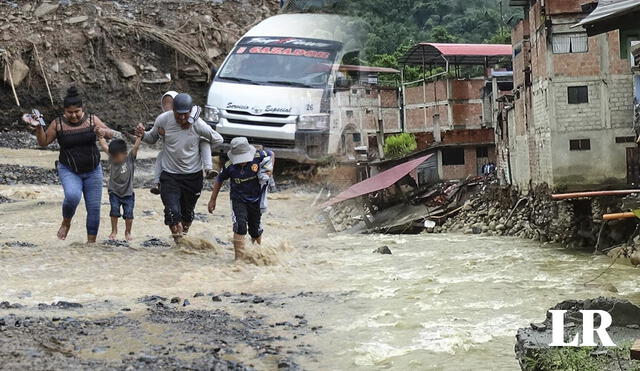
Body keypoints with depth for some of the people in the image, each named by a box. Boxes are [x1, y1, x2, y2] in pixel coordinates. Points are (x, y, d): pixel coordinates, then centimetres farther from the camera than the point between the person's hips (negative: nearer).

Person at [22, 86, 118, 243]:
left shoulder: (92, 120, -4)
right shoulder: (58, 124, -6)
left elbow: (113, 134, -1)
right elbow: (43, 142, 1)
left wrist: (105, 131, -24)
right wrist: (38, 127, -16)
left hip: (93, 171, 2)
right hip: (69, 171, -2)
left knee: (94, 208, 1)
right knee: (72, 196, -30)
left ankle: (91, 241, 14)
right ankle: (66, 223, 0)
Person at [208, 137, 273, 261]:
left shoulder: (258, 156, -21)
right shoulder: (230, 166, -21)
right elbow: (219, 180, -2)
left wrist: (268, 170, -12)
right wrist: (213, 200, 4)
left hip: (256, 199, 2)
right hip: (238, 200, -2)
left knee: (255, 230, 17)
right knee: (240, 226, -23)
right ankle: (239, 258, -18)